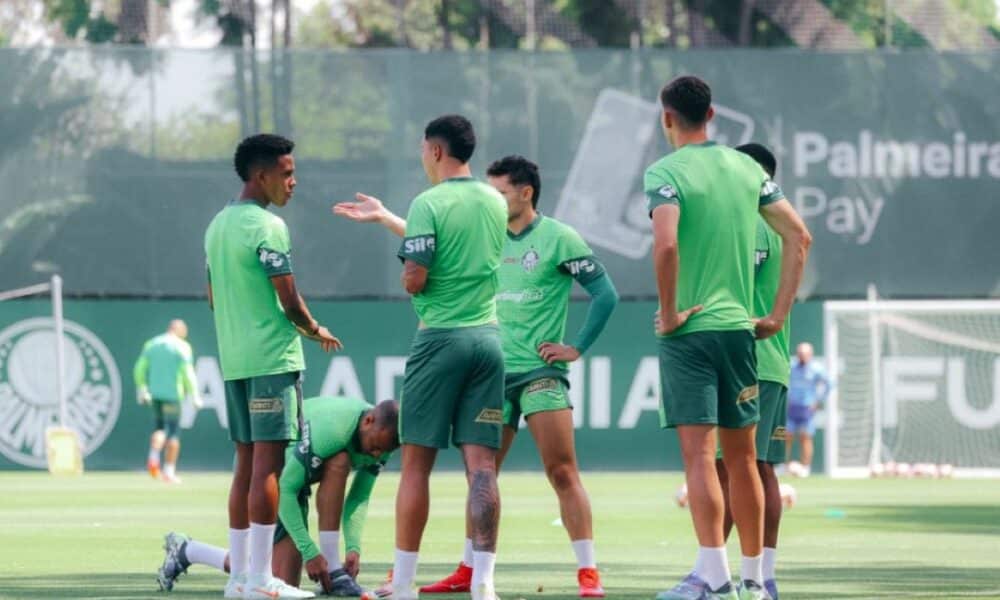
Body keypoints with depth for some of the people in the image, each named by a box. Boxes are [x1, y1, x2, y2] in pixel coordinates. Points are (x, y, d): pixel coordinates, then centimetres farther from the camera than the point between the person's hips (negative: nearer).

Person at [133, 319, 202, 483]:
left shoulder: (151, 344, 10)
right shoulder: (182, 347, -5)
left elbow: (140, 369, 11)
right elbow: (188, 373, -10)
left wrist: (142, 390, 21)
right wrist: (194, 396, -5)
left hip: (155, 394, 5)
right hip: (172, 394, -5)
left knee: (159, 427, 17)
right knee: (173, 432, 2)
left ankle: (153, 457, -7)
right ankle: (169, 471, 2)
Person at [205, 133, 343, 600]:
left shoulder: (217, 225, 14)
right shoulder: (267, 227, -13)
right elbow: (289, 298, -14)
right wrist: (316, 331, 3)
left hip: (233, 358, 9)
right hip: (272, 357, -9)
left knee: (246, 461, 11)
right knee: (268, 462, -8)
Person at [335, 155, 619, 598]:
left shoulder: (558, 238, -7)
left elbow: (605, 293, -6)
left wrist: (578, 347, -9)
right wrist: (384, 217, 20)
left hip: (541, 373, -6)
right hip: (495, 374, 6)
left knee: (563, 472, -12)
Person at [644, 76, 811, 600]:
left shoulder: (665, 173, -9)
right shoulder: (746, 168, 9)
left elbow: (665, 245, -25)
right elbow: (799, 236, 9)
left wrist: (668, 312, -14)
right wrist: (778, 313, 11)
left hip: (687, 328, -5)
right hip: (739, 326, 5)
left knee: (699, 454, -8)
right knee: (741, 457, 12)